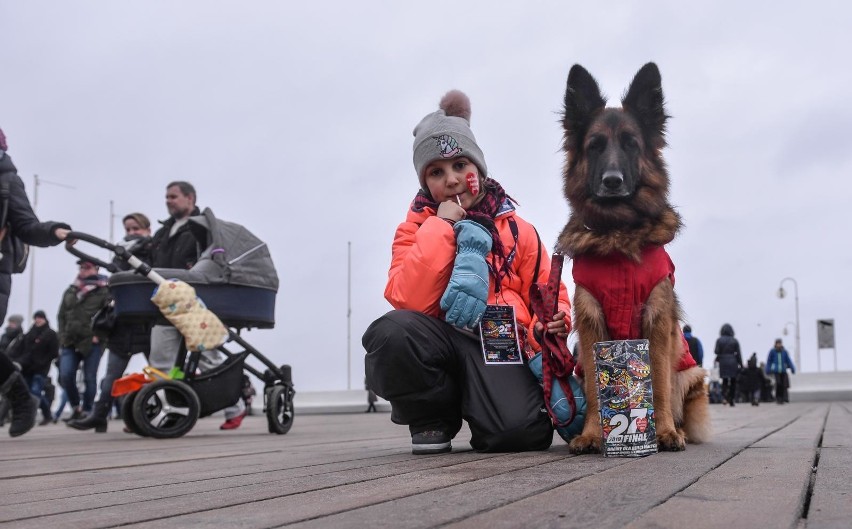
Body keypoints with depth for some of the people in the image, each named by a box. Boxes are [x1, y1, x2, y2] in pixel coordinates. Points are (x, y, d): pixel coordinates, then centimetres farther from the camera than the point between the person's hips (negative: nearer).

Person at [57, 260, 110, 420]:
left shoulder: (104, 291, 0)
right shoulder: (70, 290, 18)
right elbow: (62, 316, 21)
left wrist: (98, 336, -12)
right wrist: (63, 337, 9)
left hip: (92, 343, -4)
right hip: (70, 343, 4)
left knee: (90, 379, 0)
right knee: (65, 376, -7)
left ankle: (87, 411, 11)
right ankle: (75, 406, 14)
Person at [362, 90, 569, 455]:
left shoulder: (517, 230, 11)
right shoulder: (416, 228, 8)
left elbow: (550, 299, 11)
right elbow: (408, 301, -10)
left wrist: (553, 323, -14)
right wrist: (441, 227, -8)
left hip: (499, 345, -1)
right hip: (440, 342, 1)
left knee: (518, 432, -32)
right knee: (390, 332, -34)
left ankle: (474, 408, 7)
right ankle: (433, 417, -4)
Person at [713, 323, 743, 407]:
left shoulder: (719, 340, -1)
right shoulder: (734, 341, 0)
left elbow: (717, 352, -4)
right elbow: (738, 354, 0)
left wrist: (716, 359, 15)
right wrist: (740, 364, 4)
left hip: (723, 362, 0)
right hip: (733, 362, 0)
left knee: (725, 380, 8)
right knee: (733, 381, 10)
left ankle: (725, 395, -15)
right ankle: (732, 399, 8)